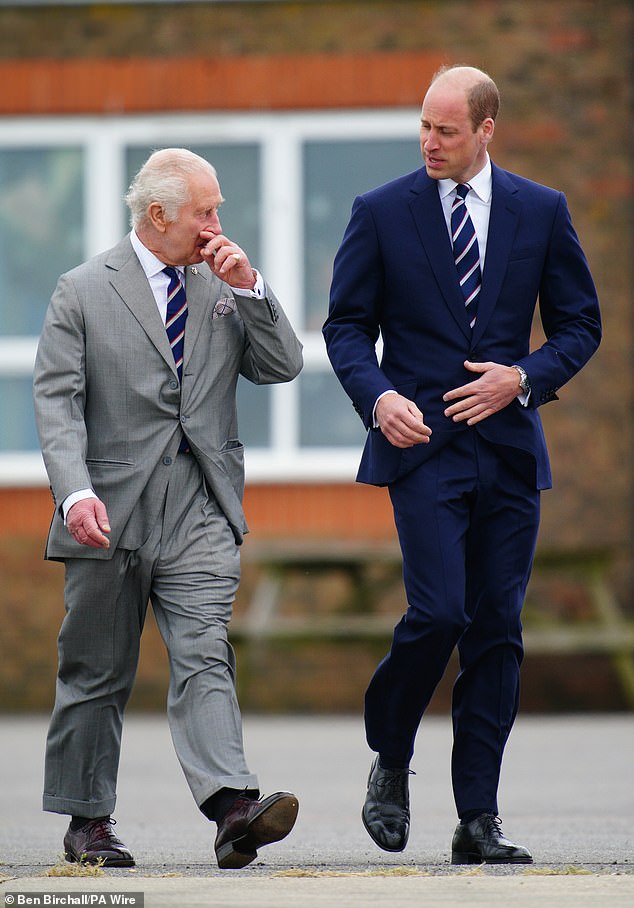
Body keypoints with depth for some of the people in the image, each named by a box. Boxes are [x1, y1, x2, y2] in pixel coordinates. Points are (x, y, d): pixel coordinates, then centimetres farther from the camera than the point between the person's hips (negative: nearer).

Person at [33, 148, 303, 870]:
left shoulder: (222, 289, 13)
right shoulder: (83, 292, 1)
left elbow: (282, 367, 8)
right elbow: (56, 403, -6)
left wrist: (249, 289, -4)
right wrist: (76, 491, -20)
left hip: (199, 510, 2)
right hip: (111, 509, -2)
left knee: (204, 654, -14)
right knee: (97, 671, 7)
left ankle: (233, 808, -27)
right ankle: (88, 820, 19)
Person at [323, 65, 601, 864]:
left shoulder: (541, 212, 7)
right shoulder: (381, 213, 3)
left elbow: (579, 323, 11)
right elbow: (347, 325, 5)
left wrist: (525, 378, -8)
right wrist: (378, 396, -13)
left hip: (509, 447, 2)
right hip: (423, 444, -2)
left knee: (497, 632, 1)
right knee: (439, 611, -16)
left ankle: (479, 820, 5)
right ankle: (389, 762, 10)